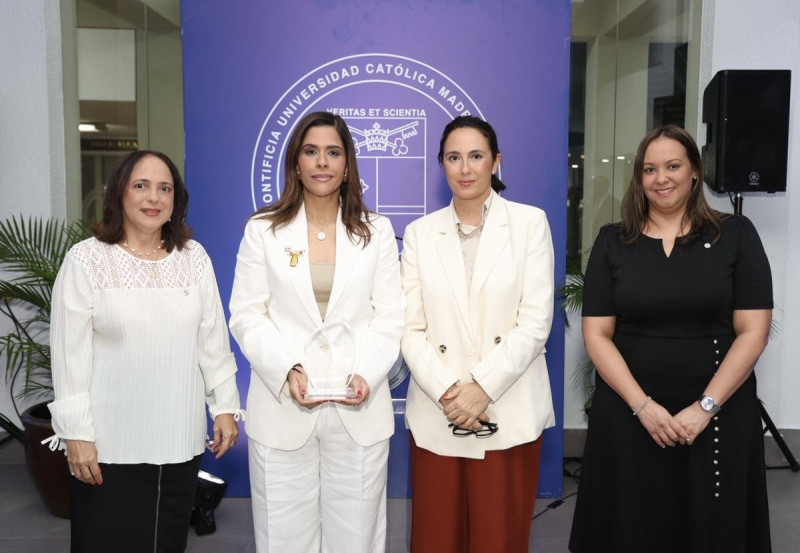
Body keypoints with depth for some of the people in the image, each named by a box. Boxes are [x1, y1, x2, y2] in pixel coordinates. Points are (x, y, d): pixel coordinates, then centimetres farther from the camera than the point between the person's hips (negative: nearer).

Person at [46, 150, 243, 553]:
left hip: (180, 439, 3)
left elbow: (213, 339, 7)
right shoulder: (86, 259, -7)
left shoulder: (194, 257, 3)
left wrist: (225, 406, 7)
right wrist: (75, 432, -9)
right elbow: (70, 353, -7)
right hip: (110, 443, -3)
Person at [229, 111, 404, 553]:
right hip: (283, 407, 0)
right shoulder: (263, 229, 5)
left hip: (358, 409, 1)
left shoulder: (376, 231, 8)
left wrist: (366, 375, -13)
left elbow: (390, 317, 3)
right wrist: (287, 372, -15)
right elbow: (247, 316, 0)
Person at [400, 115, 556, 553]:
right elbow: (410, 328, 0)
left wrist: (482, 388, -14)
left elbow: (535, 321, -6)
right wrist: (447, 392, -13)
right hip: (436, 415, 2)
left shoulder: (530, 222, 1)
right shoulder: (420, 232, 6)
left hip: (509, 413, -1)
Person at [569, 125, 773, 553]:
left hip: (719, 415, 0)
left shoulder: (735, 235, 1)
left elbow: (752, 332, -4)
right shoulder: (612, 242, 3)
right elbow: (597, 335, -2)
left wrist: (704, 408, -12)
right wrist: (643, 406, -12)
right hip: (628, 415, 1)